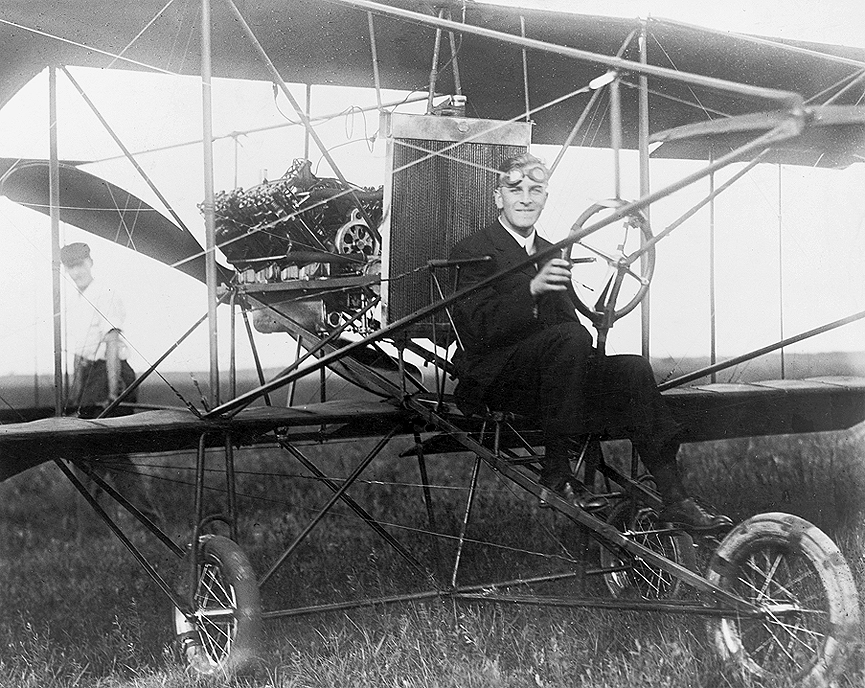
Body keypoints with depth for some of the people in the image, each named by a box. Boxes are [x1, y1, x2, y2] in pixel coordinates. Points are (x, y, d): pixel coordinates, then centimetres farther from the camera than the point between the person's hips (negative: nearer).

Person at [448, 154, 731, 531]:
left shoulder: (552, 255, 22)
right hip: (495, 379, -6)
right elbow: (482, 328, -16)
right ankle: (555, 477, -28)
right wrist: (532, 289, -31)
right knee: (570, 338, -33)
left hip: (551, 369, 7)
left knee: (633, 369, -17)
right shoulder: (472, 251, -2)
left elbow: (570, 320, 16)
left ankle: (674, 498, -19)